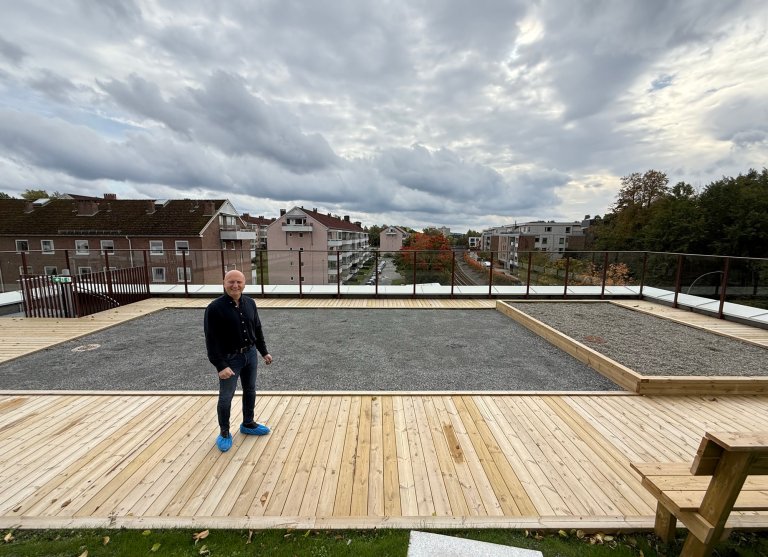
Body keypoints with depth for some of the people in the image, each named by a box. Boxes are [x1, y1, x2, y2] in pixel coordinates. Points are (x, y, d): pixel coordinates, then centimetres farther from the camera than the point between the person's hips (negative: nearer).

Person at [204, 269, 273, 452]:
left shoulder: (250, 303, 0)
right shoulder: (215, 308, -17)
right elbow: (211, 340, -18)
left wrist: (264, 352, 10)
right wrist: (220, 366, -21)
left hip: (250, 354, 5)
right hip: (229, 358, -5)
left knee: (250, 391, 18)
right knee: (226, 397, 8)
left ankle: (248, 424, 38)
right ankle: (224, 432, 31)